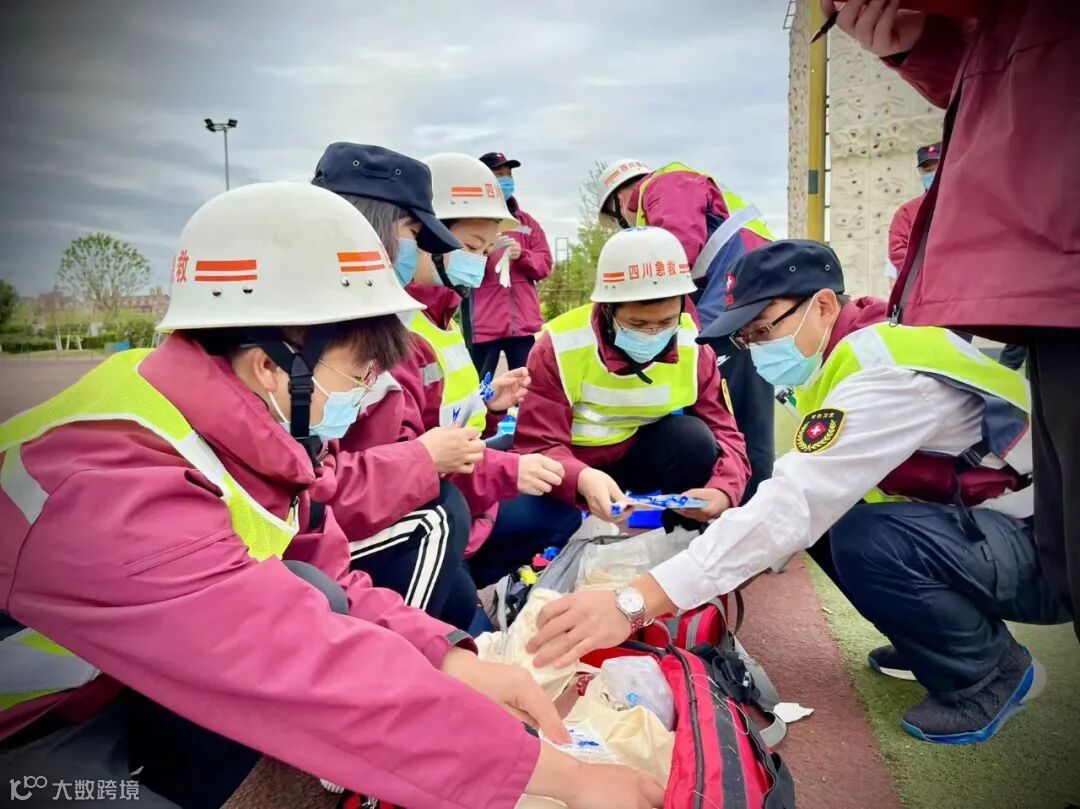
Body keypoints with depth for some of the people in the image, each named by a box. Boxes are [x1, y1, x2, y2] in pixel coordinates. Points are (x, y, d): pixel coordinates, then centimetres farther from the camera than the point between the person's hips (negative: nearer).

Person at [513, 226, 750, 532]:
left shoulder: (693, 348, -14)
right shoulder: (559, 348, -24)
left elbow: (724, 434, -14)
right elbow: (537, 447, -27)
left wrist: (722, 490, -37)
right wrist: (582, 479, -50)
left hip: (641, 456, 2)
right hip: (575, 466, -2)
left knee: (694, 438, -26)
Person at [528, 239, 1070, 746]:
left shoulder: (886, 371, -28)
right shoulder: (856, 354, 1)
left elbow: (795, 502, -38)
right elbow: (810, 496, 6)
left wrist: (635, 602, -41)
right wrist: (729, 569, -5)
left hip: (1047, 549, -8)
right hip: (983, 522, 9)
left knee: (869, 537, -31)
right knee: (826, 520, -3)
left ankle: (991, 673, -3)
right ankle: (949, 636, 14)